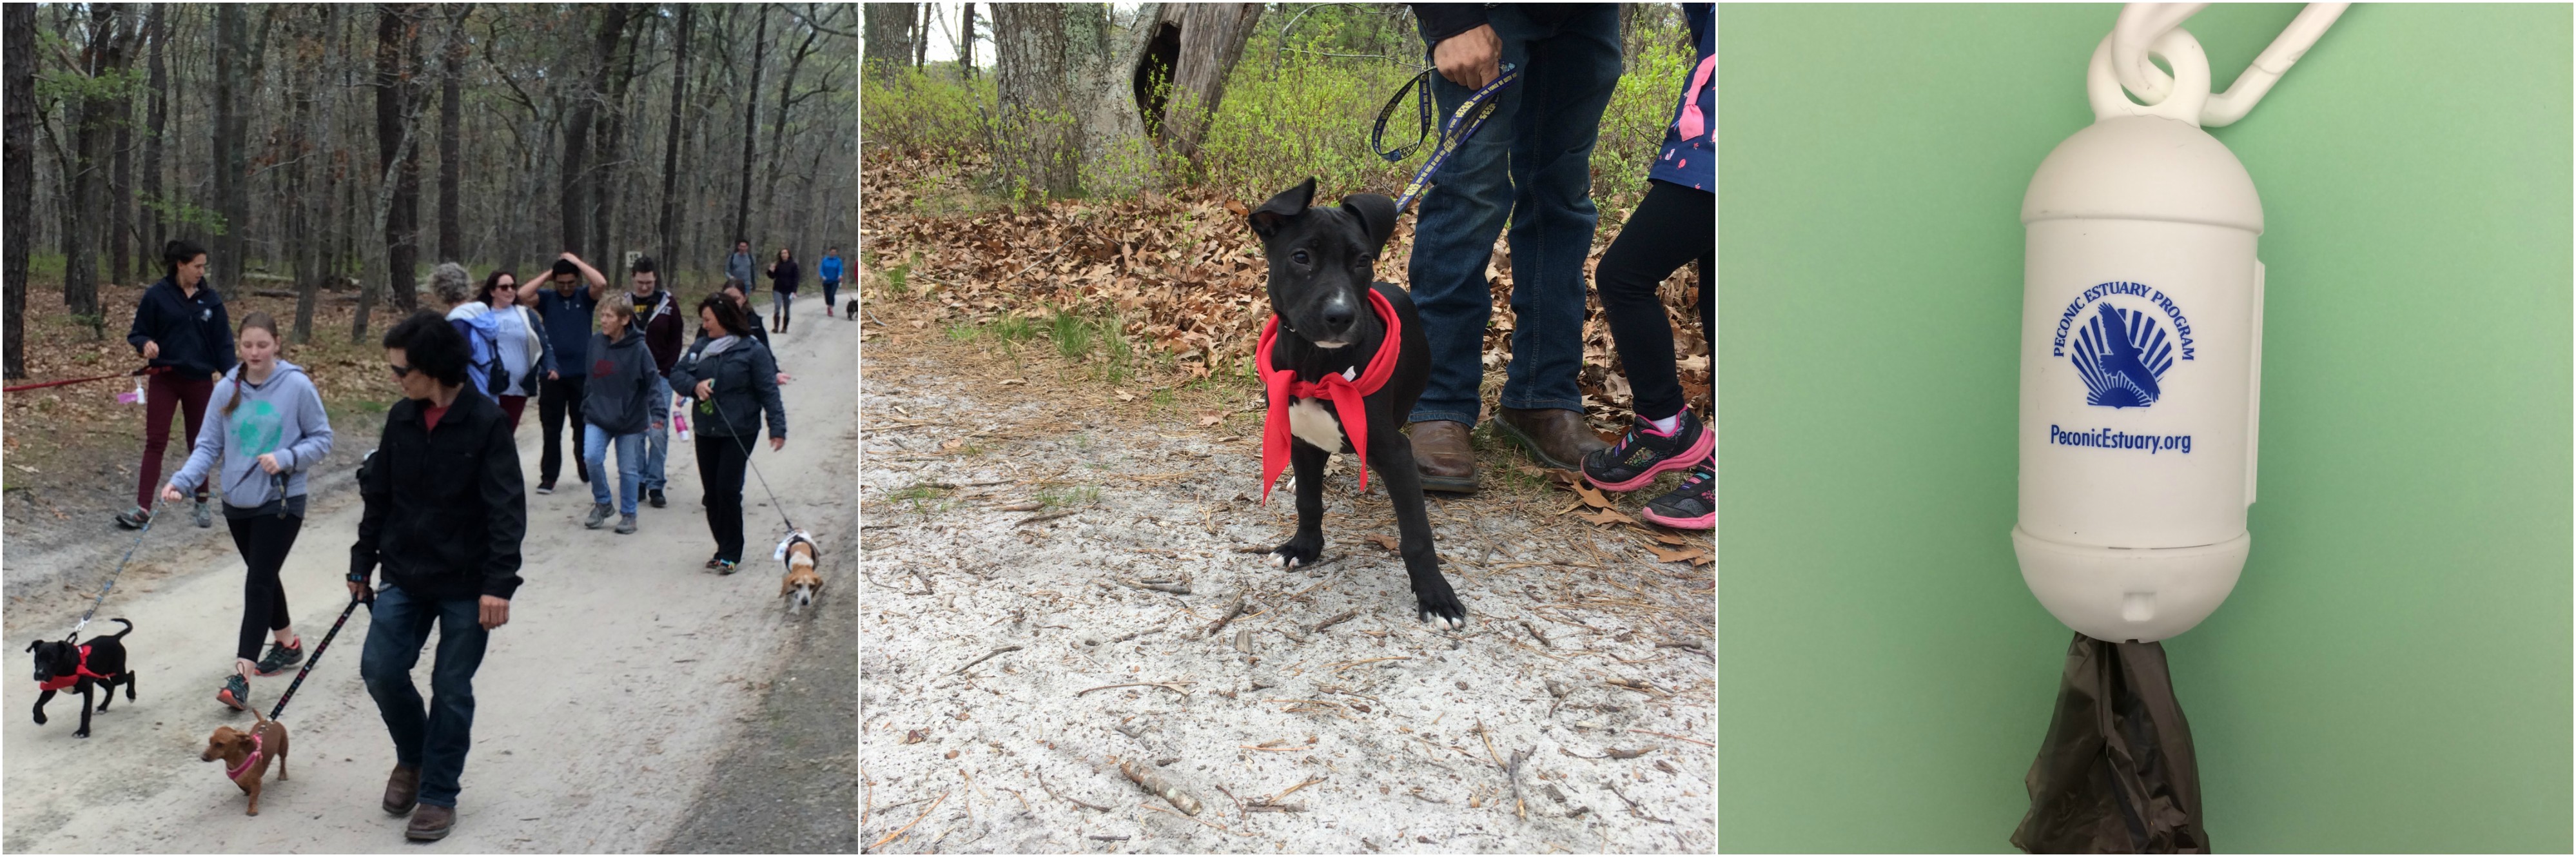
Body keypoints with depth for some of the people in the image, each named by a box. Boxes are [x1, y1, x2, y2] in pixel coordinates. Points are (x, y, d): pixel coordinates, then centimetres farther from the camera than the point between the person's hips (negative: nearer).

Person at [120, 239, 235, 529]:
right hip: (165, 378, -2)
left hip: (200, 381, 2)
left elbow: (223, 341, 3)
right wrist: (146, 345, -23)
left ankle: (202, 503, 23)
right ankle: (143, 507, -8)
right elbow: (137, 333, 0)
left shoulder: (210, 298, 2)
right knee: (155, 442, -5)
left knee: (199, 443, 10)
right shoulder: (156, 295, -5)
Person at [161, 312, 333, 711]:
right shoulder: (227, 389, -1)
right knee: (263, 577, 19)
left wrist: (285, 459, -20)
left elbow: (321, 439, -4)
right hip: (237, 501, 5)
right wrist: (182, 481, -14)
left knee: (259, 582, -11)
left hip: (281, 501, -5)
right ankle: (286, 643, 39)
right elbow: (209, 445, 1)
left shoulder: (297, 386, -12)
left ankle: (242, 675, -14)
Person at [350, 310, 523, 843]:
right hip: (406, 575, 5)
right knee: (380, 669, -1)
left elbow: (507, 509, -16)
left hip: (465, 583, -5)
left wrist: (498, 583, -21)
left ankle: (438, 795, 18)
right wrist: (361, 564, 16)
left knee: (452, 690, 4)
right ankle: (413, 758, 26)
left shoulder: (485, 421, -15)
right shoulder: (401, 418, 2)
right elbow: (379, 495, 12)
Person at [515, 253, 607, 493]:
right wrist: (546, 276, -5)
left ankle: (587, 471, 27)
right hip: (553, 373, 0)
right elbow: (522, 295, -13)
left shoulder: (585, 297, 3)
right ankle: (548, 477, 7)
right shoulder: (547, 298, 4)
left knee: (583, 426, 13)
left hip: (582, 373, 0)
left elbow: (601, 284, -16)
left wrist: (577, 262, -8)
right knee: (551, 429, 4)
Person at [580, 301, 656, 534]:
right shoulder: (595, 342, 0)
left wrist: (658, 410, -25)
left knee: (628, 470, 6)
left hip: (629, 419, -3)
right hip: (597, 416, 3)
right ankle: (602, 503, 10)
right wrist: (586, 404, 17)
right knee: (592, 457, -14)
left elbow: (653, 381, -13)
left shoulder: (638, 348, -13)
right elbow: (590, 377, 13)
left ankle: (628, 515, 23)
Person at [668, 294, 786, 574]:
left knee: (728, 488, -10)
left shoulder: (753, 350, -7)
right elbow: (676, 373, 10)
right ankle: (724, 548, 22)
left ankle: (731, 554, 0)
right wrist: (694, 385, -12)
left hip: (739, 432, -6)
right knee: (711, 491, 9)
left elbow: (769, 391, -10)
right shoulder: (700, 348, 10)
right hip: (706, 432, 6)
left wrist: (777, 427, -18)